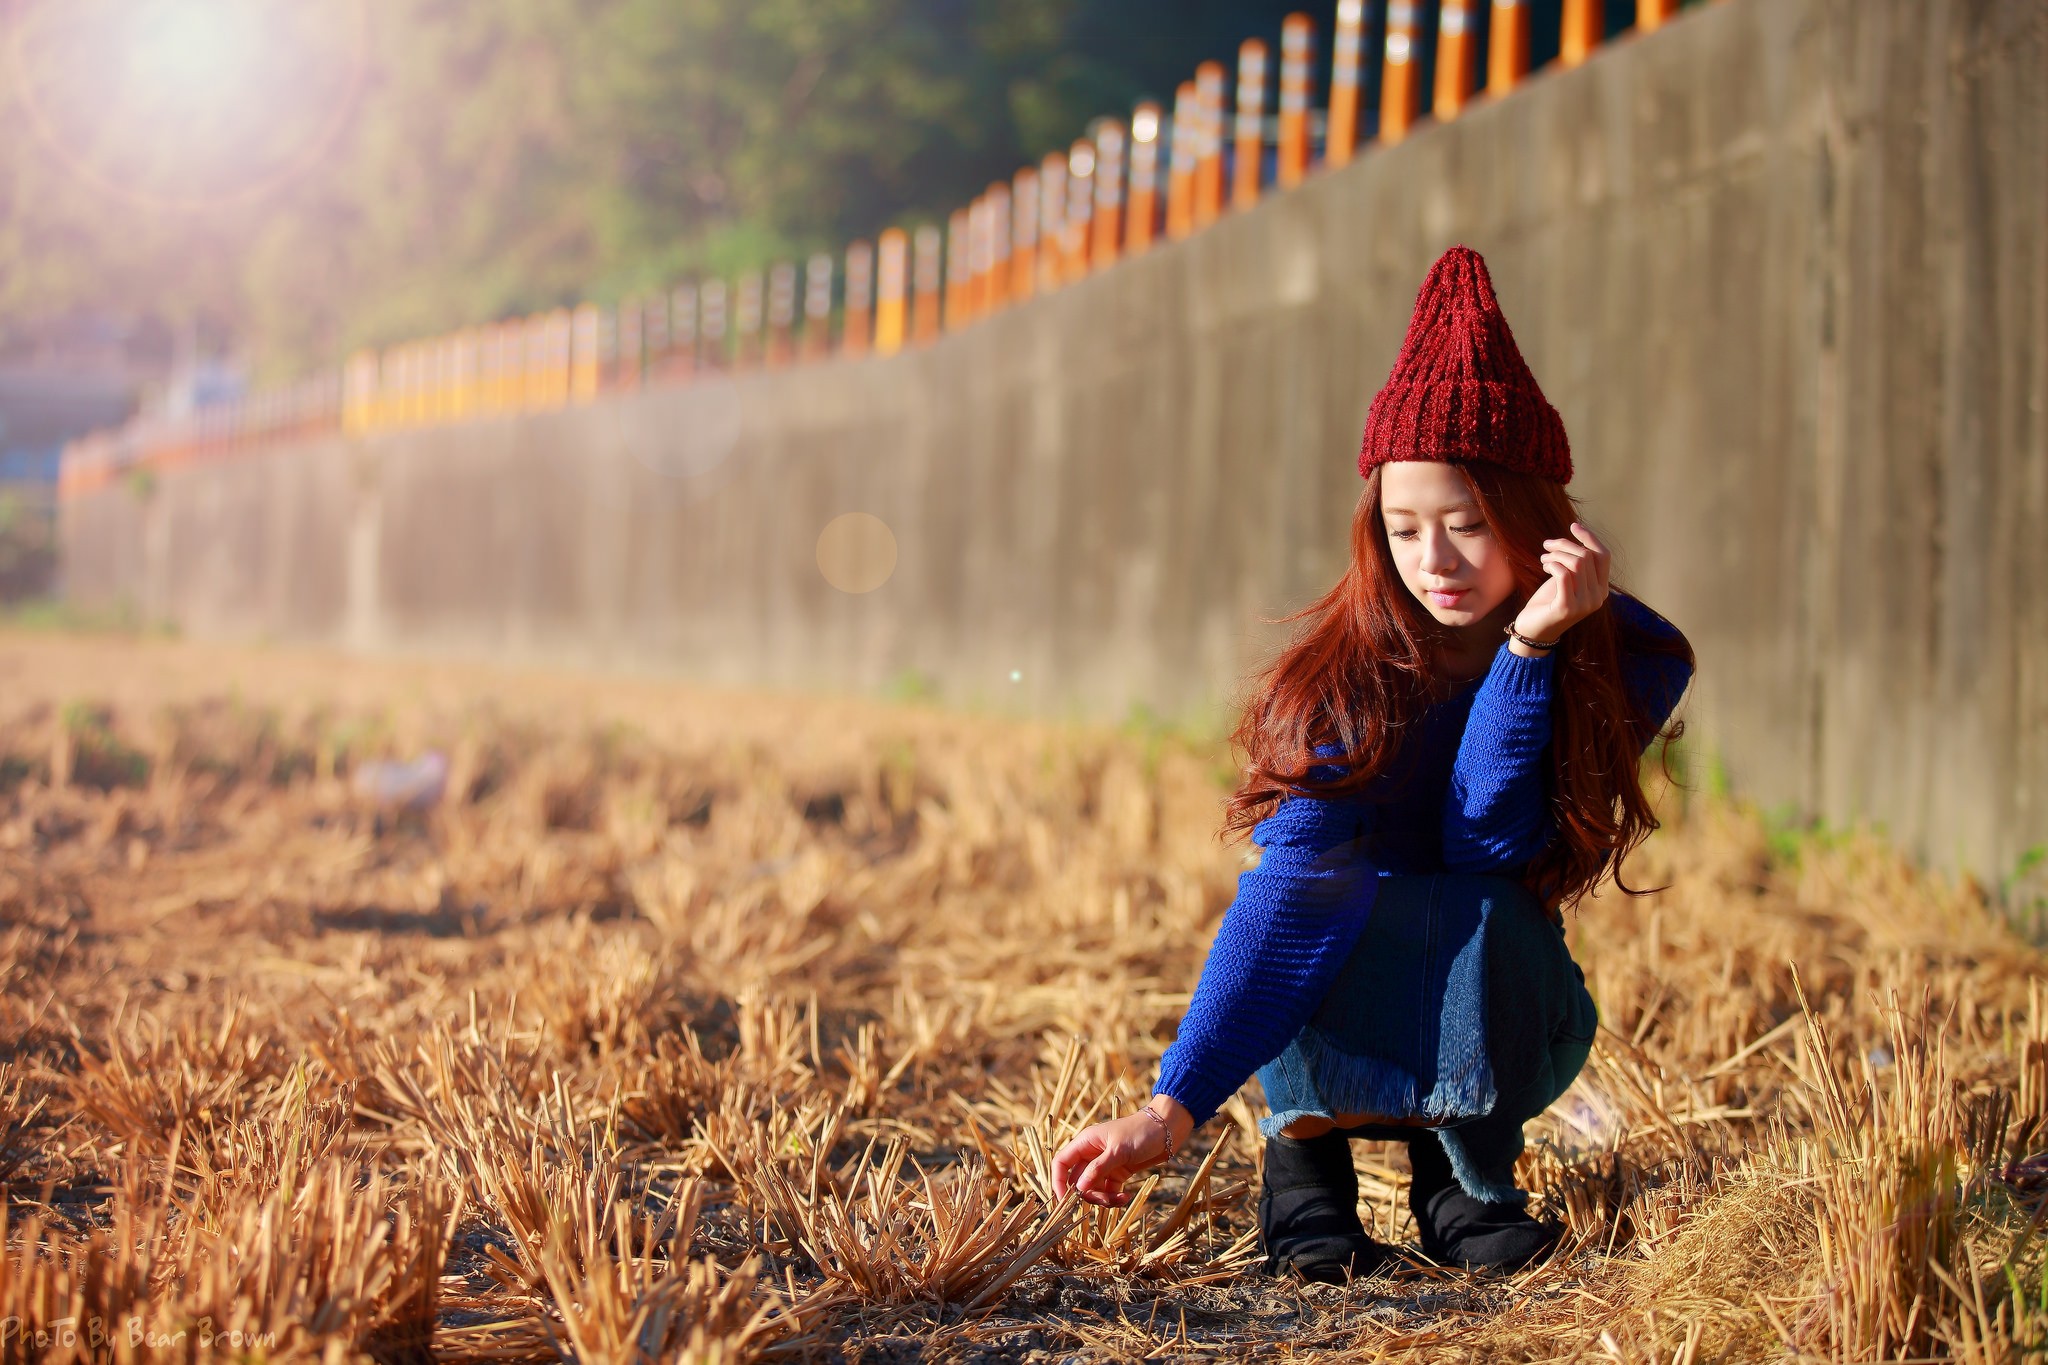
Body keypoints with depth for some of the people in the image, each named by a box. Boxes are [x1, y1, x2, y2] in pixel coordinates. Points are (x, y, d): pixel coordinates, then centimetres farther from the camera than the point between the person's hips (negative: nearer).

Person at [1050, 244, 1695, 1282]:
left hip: (1497, 1028, 1)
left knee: (1483, 917, -33)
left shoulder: (1628, 660, -14)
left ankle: (1467, 1175, -8)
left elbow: (1488, 847, -24)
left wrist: (1528, 647, -32)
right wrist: (1176, 1102, -42)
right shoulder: (1351, 669, -19)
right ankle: (1304, 1156, -10)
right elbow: (1290, 881, -31)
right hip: (1336, 1034, -1)